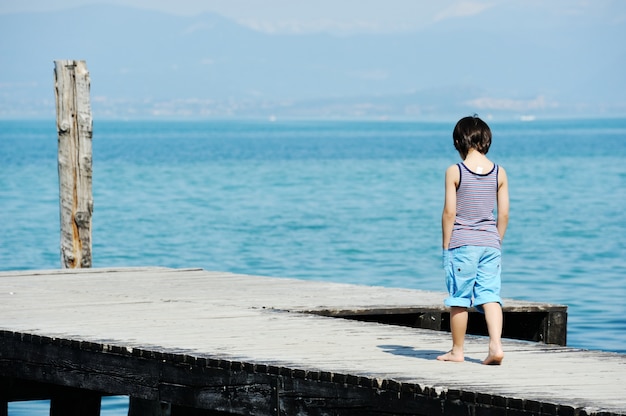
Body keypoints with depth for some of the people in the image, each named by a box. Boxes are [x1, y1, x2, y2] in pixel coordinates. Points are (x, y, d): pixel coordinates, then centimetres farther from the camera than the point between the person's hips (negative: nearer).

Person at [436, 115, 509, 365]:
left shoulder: (455, 172, -7)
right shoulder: (499, 173, 3)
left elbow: (449, 212, -7)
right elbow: (504, 214, 5)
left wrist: (446, 244, 1)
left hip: (462, 242, -3)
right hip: (490, 242, 3)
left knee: (459, 298, 6)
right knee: (490, 295, 2)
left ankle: (457, 350, 14)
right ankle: (496, 345, -13)